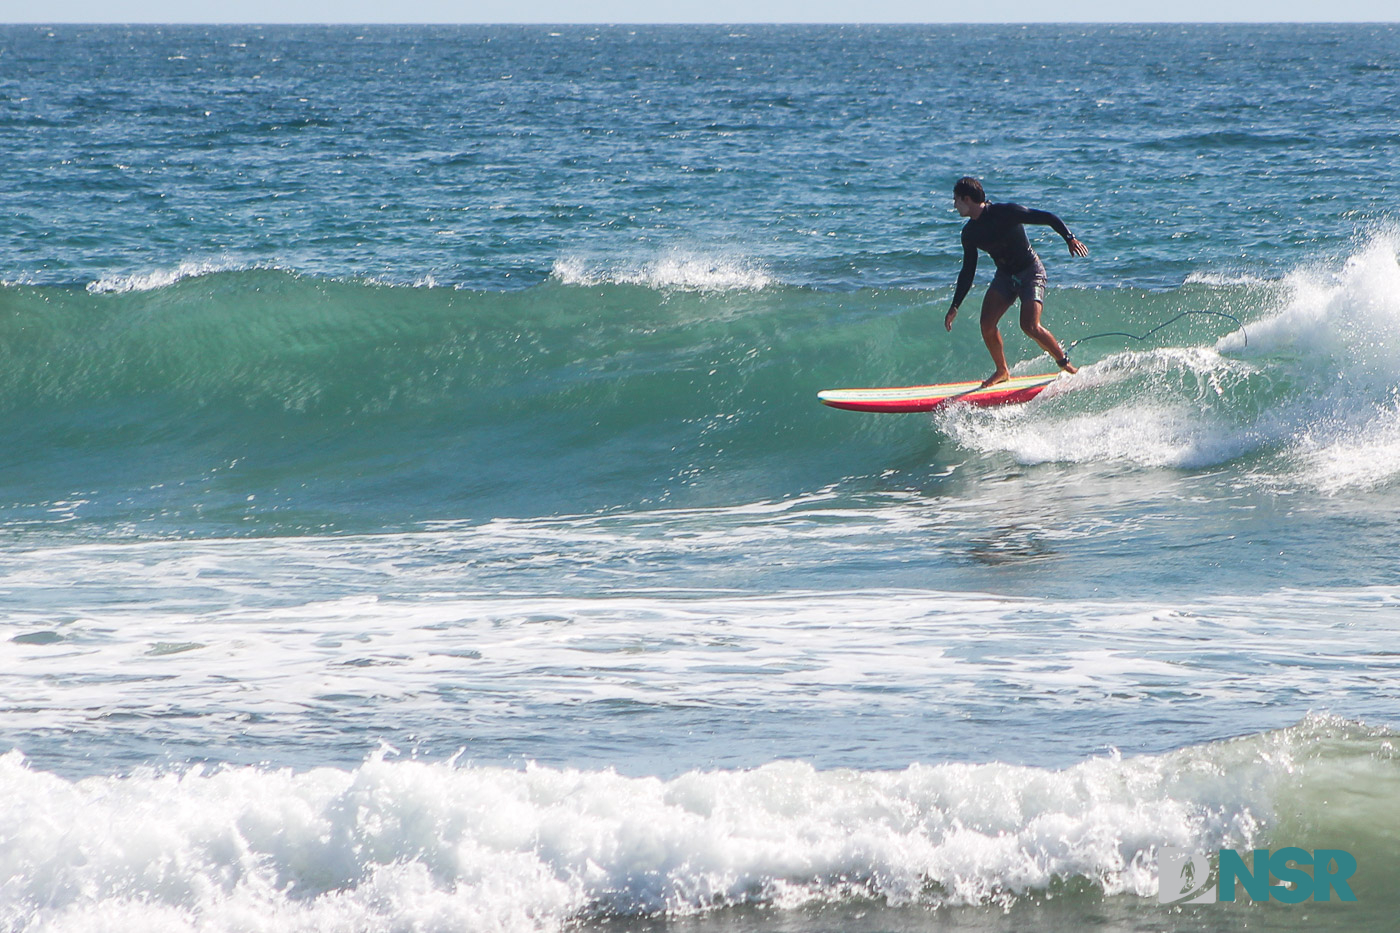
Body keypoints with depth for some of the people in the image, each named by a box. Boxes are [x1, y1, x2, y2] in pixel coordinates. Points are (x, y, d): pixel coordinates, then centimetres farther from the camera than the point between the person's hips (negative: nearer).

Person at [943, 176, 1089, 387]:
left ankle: (1065, 364, -3)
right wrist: (955, 306, 6)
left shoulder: (1005, 213, -20)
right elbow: (968, 272, 8)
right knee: (986, 324, -13)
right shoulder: (969, 233, 0)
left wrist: (1069, 239, -31)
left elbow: (1048, 218, -18)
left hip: (1031, 273, -6)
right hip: (1005, 276, 6)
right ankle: (1002, 371, 7)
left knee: (1030, 326, -22)